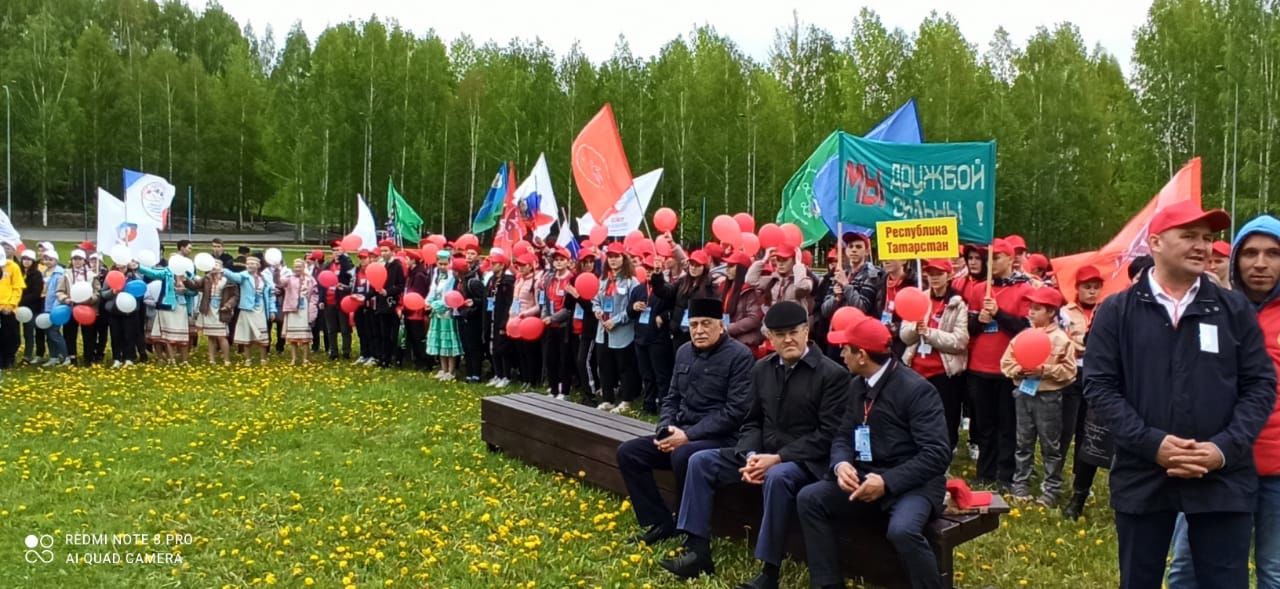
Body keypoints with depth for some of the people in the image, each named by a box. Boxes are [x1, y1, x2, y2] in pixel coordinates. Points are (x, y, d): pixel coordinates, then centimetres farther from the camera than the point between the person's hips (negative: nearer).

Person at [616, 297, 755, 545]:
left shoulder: (739, 355, -12)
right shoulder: (684, 352, 11)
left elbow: (736, 411, -18)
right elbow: (672, 398, 18)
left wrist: (688, 435, -21)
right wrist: (665, 429, -4)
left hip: (721, 439, -8)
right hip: (681, 433, 8)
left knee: (683, 457, -36)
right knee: (628, 452, -5)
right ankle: (660, 522, 2)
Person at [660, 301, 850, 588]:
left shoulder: (832, 374, -11)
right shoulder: (762, 368, 9)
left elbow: (828, 435, -15)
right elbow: (752, 421, 12)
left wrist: (778, 458, -22)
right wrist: (751, 455, -10)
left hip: (804, 460, -6)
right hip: (762, 453, 7)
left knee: (777, 477, -39)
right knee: (700, 461, -8)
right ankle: (698, 552, -6)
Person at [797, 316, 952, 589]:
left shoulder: (916, 389, -15)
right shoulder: (859, 385, 10)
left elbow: (937, 454, -20)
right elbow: (843, 436, 12)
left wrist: (888, 482, -27)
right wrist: (841, 464, -13)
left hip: (912, 483, -7)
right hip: (868, 479, 7)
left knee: (902, 530, -37)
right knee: (809, 498, -12)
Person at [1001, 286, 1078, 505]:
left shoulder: (1061, 339, -7)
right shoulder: (1023, 335, 5)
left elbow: (1069, 370, -12)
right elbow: (1006, 361, 5)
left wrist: (1044, 370, -20)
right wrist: (1018, 370, -13)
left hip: (1048, 396, -4)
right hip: (1024, 393, 4)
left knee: (1050, 445, 5)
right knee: (1024, 442, 12)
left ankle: (1052, 489, 13)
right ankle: (1020, 485, 20)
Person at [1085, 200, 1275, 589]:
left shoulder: (1235, 309, 5)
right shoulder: (1117, 311, 2)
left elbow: (1260, 384, 3)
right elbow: (1099, 385, -3)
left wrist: (1226, 447, -12)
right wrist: (1151, 443, -15)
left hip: (1222, 480, 1)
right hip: (1142, 477, 0)